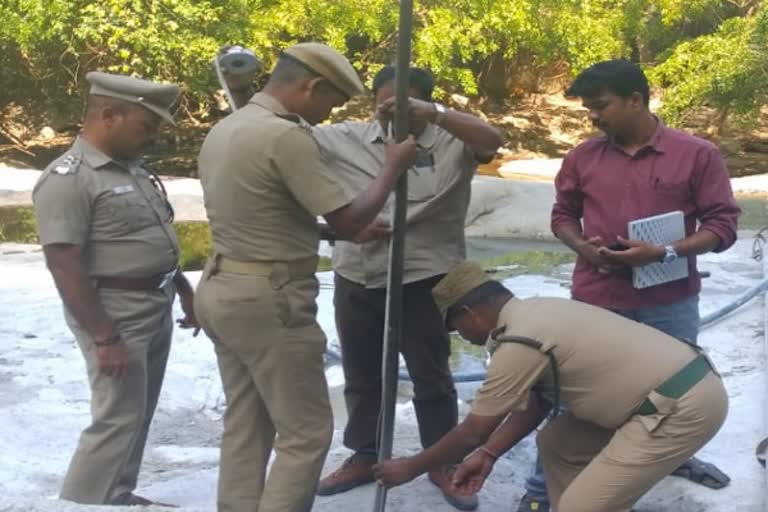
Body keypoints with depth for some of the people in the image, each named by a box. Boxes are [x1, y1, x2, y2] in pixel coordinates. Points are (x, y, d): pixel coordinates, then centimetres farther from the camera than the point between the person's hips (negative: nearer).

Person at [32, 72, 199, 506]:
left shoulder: (134, 167, 9)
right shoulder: (68, 178, -18)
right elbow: (64, 267, -22)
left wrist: (185, 290, 19)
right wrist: (105, 338, -24)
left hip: (158, 307, 9)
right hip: (114, 313, -9)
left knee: (138, 415, 16)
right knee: (118, 419, -5)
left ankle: (118, 497, 29)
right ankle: (81, 503, 8)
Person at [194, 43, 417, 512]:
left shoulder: (225, 127, 11)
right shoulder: (287, 135, -19)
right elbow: (348, 219, -17)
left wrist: (349, 232, 20)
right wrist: (393, 168, -1)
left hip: (224, 289, 10)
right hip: (270, 300, -10)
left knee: (245, 426, 15)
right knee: (306, 433, 0)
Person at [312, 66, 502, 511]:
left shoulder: (450, 144, -7)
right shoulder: (347, 138, -1)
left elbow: (492, 140, -24)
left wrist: (435, 114, -35)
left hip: (423, 281, -3)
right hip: (356, 279, 4)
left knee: (432, 376, 8)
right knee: (361, 375, 17)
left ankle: (443, 463, 25)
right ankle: (364, 457, 35)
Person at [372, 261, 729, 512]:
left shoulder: (517, 344, -16)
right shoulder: (536, 312, 12)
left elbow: (472, 433, -7)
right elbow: (535, 402, 21)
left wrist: (410, 468, 6)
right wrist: (488, 455, 20)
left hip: (686, 407, -10)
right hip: (673, 387, 10)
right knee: (555, 445, 16)